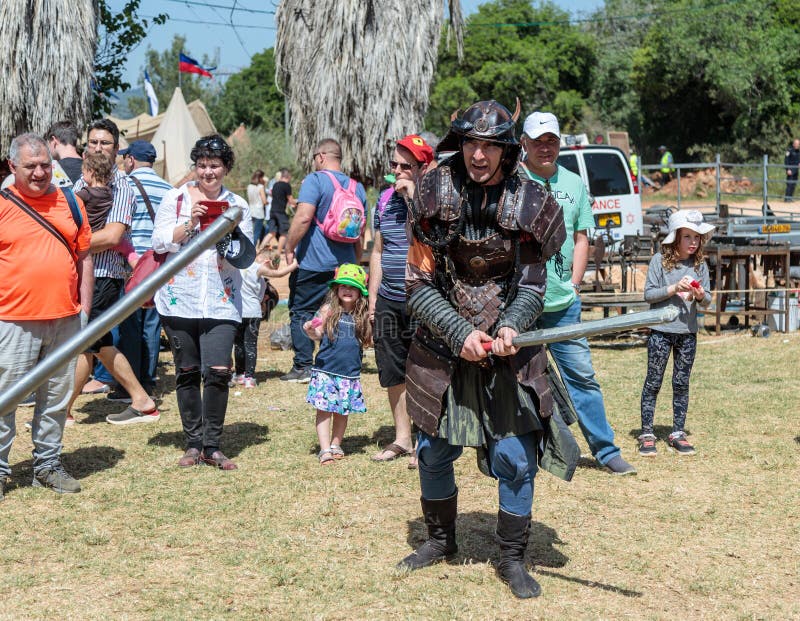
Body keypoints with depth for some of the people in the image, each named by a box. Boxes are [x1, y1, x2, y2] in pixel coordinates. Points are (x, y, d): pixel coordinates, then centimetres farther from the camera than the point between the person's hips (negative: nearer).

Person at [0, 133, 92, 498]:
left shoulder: (70, 203, 10)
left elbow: (83, 257, 15)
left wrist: (85, 306, 8)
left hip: (65, 318, 4)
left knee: (56, 396, 11)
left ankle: (48, 465, 23)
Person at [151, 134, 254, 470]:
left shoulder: (238, 205, 10)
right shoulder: (176, 198, 6)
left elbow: (247, 259, 8)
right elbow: (159, 242, -2)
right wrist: (189, 223, -14)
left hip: (221, 301, 0)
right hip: (179, 299, 0)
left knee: (218, 372, -11)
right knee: (187, 372, 5)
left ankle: (212, 446, 1)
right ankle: (193, 444, 16)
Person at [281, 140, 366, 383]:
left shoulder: (315, 180, -8)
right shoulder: (357, 187, 12)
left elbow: (303, 218, -19)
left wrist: (289, 248, -10)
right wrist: (356, 260, 27)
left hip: (313, 262, -6)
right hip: (345, 263, 6)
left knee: (301, 312, 2)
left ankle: (303, 367, -2)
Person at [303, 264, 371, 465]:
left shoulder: (362, 315, 5)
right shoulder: (329, 310, -2)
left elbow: (366, 341, 15)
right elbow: (318, 334, -2)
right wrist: (311, 331, -22)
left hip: (350, 372, 3)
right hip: (326, 369, -3)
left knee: (343, 411, 11)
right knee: (324, 409, -3)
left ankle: (336, 445, 26)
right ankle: (325, 450, 0)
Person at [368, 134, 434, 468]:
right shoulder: (386, 200, 12)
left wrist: (414, 197, -20)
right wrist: (372, 295, 15)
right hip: (388, 300, 6)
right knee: (393, 373, 11)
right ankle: (402, 439, 24)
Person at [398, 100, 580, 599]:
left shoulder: (529, 203, -8)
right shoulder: (435, 196, -8)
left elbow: (533, 286, -4)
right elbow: (419, 285, -8)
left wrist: (510, 326, -23)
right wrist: (460, 333, -19)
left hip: (509, 351, -1)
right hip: (443, 348, 1)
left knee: (515, 456, -4)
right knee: (433, 451, 11)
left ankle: (513, 559, 13)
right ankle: (441, 540, 34)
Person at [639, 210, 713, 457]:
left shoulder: (700, 265, 6)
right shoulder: (660, 260, -4)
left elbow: (707, 300, 8)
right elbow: (648, 294, -7)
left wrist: (701, 296, -14)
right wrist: (674, 289, -19)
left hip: (688, 332, 3)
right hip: (661, 330, -3)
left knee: (682, 383, 8)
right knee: (653, 382, 1)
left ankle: (678, 433, 16)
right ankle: (647, 434, 6)